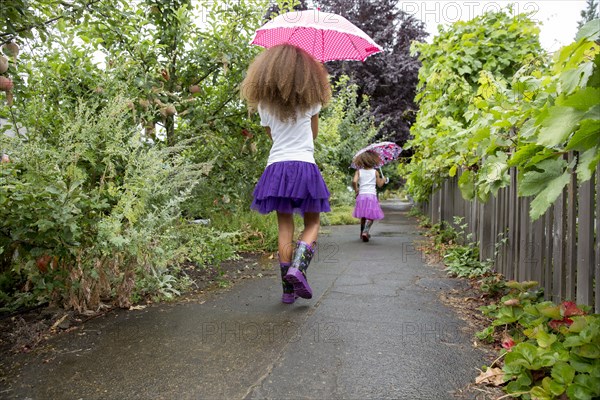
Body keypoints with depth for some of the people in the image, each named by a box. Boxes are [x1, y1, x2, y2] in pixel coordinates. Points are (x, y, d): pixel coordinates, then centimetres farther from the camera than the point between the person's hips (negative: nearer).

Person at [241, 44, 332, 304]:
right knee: (312, 223, 10)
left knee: (285, 227, 7)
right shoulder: (310, 99, 4)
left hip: (276, 167, 2)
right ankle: (298, 268, -15)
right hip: (304, 166, -2)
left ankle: (288, 288, 8)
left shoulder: (264, 104, 8)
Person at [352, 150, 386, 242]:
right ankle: (365, 232, -17)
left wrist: (356, 189, 5)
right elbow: (379, 184, 10)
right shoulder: (375, 172, 2)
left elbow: (354, 181, -13)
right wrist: (383, 180, 31)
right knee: (371, 217, 2)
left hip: (361, 195, 2)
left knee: (363, 216, 17)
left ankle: (362, 233, 27)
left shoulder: (359, 171, 1)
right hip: (372, 195, -2)